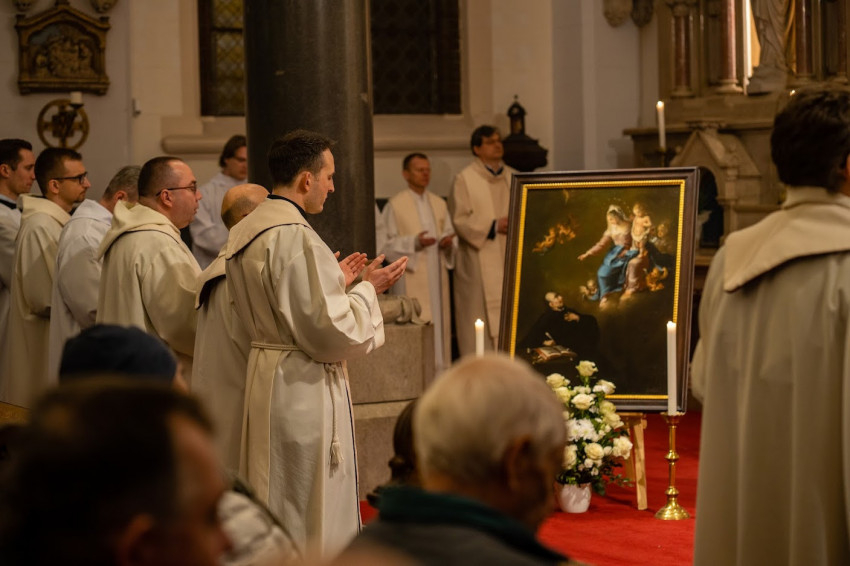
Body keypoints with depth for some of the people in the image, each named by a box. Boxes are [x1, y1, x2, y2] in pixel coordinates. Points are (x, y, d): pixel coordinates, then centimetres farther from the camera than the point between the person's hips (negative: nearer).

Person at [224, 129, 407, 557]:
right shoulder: (297, 238, -21)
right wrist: (368, 289, -7)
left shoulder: (243, 233, 8)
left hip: (263, 375, 10)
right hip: (305, 389, -10)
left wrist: (335, 281, 18)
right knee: (313, 512, 0)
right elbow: (328, 331, -21)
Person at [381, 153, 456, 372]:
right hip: (411, 279, -5)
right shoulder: (395, 205, -2)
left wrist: (447, 243, -7)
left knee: (439, 321, 4)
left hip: (436, 277, 5)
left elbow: (450, 235, 16)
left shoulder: (439, 204, 14)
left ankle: (438, 370, 9)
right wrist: (413, 242, -19)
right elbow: (387, 244, -5)